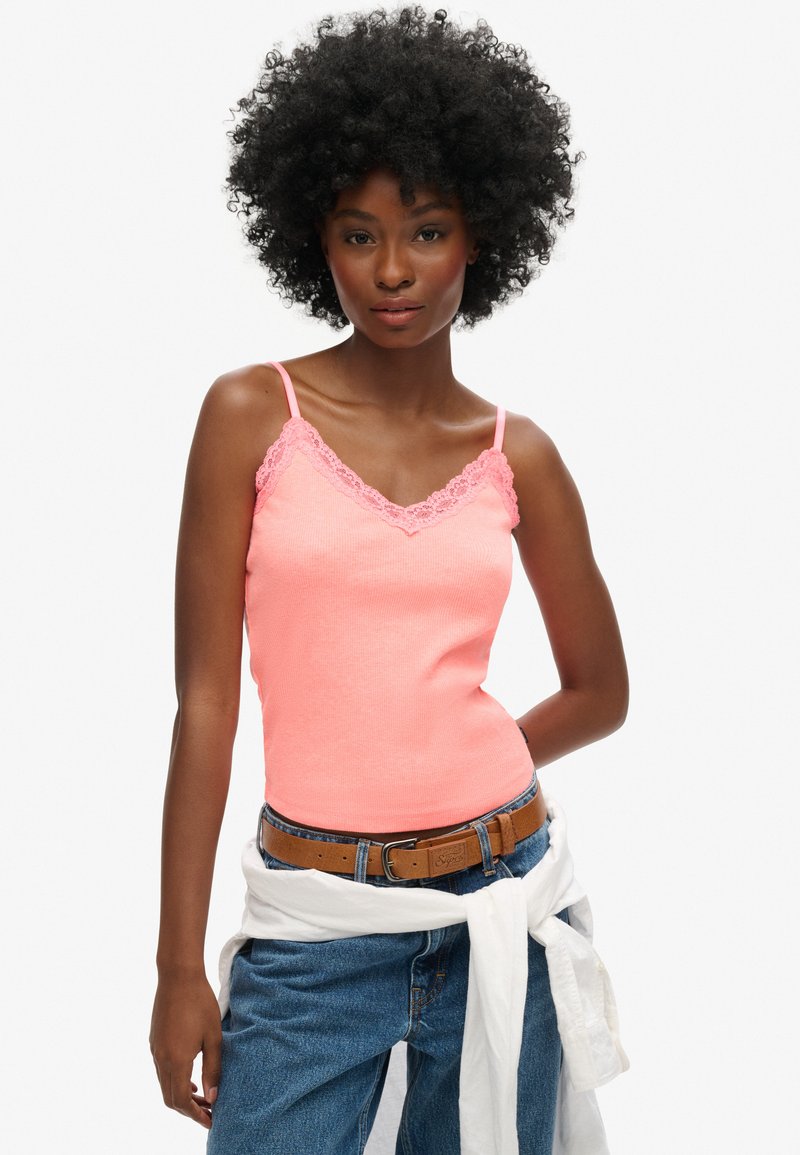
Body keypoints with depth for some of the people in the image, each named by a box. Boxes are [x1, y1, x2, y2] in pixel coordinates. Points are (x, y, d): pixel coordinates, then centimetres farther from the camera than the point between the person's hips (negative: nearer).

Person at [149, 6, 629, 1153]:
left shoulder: (517, 454, 2)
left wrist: (453, 776, 9)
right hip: (318, 926, -2)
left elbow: (602, 690, 15)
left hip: (500, 897, 2)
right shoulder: (253, 413, -4)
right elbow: (205, 702, -5)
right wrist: (180, 966, -5)